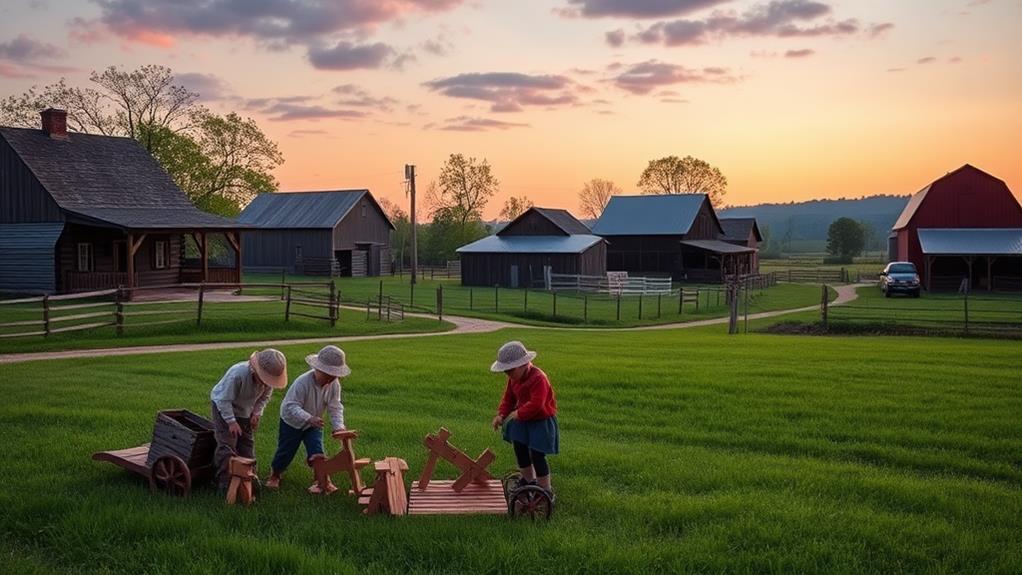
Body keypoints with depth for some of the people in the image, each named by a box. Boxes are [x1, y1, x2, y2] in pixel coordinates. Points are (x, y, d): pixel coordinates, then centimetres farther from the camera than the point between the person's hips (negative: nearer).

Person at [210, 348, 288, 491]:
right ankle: (224, 482, -7)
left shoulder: (267, 379, -19)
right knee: (227, 445, -12)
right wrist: (231, 421, -28)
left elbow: (265, 397, 1)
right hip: (223, 407, -6)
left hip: (246, 412, 6)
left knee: (247, 445, 8)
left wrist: (257, 413, -12)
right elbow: (224, 399, -30)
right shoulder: (237, 374, -38)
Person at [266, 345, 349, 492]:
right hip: (292, 422, -3)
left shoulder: (334, 385, -19)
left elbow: (335, 407, -15)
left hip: (313, 424, 4)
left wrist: (338, 426, -32)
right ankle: (274, 476, 35)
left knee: (316, 450, -9)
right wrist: (309, 418, -52)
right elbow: (291, 406, -37)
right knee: (286, 452, 9)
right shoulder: (302, 383, -35)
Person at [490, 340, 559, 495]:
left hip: (541, 421, -9)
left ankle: (546, 490, 3)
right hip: (522, 419, 9)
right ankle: (529, 480, 36)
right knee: (520, 450, 15)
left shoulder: (538, 378, -26)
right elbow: (508, 398, 9)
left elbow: (536, 404, -32)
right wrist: (501, 414, -6)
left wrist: (518, 413, -27)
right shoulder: (514, 378, 2)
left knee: (536, 455, -9)